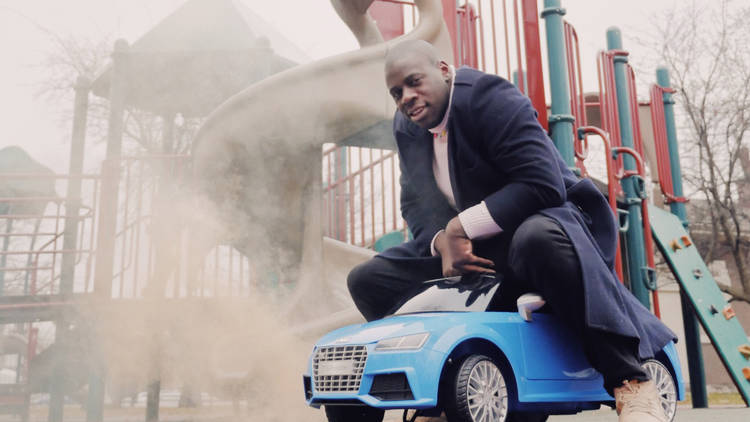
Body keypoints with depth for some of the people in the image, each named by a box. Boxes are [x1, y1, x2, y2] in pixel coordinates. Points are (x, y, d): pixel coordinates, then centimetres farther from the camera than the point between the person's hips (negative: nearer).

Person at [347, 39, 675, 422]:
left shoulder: (489, 98, -17)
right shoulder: (406, 127, 6)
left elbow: (544, 185, -27)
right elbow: (414, 204, 5)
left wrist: (460, 227, -24)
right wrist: (443, 242, -18)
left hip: (542, 223, -7)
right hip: (471, 249, 7)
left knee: (539, 238, -45)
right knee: (366, 279, 1)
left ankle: (631, 382, -31)